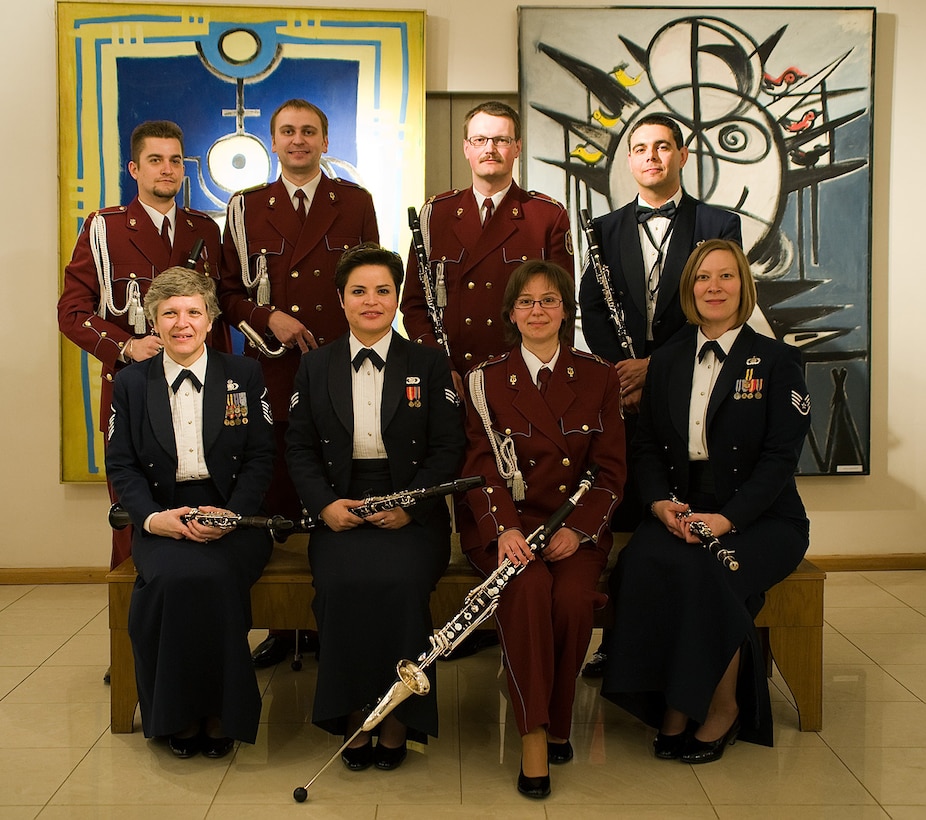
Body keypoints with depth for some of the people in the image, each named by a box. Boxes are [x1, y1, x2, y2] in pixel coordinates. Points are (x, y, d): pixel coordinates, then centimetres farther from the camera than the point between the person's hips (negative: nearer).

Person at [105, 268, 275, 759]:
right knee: (169, 577, -32)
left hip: (232, 515, -1)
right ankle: (179, 717, -13)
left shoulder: (245, 376, 8)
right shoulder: (131, 383, 11)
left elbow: (261, 458, 2)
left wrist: (230, 514, -15)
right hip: (162, 520, 1)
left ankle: (221, 715, -15)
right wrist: (152, 516, -13)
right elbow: (121, 464, 6)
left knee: (214, 576, -33)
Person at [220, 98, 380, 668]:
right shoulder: (247, 208, 12)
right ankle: (281, 625, 13)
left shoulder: (355, 203, 11)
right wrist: (269, 317, -8)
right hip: (274, 373, 1)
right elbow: (230, 292, 11)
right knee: (278, 498, 2)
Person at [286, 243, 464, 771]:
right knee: (343, 583, -29)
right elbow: (300, 448, 10)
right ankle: (354, 719, -11)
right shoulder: (315, 367, 14)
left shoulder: (430, 365, 8)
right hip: (340, 513, 1)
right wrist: (325, 504, -8)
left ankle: (397, 723, -12)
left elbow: (449, 447, 2)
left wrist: (411, 504, -13)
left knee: (400, 583, -30)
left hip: (411, 514, -1)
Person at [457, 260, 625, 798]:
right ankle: (534, 735, -23)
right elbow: (482, 466, -3)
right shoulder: (487, 380, 5)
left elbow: (611, 471, 4)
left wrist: (578, 530, -14)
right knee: (528, 588, -32)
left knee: (573, 598, -29)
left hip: (576, 525, 1)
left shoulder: (598, 377, 8)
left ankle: (558, 723, -5)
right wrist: (504, 529, -23)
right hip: (507, 523, -1)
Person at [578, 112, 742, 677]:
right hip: (624, 394, 2)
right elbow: (592, 310, 7)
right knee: (624, 519, 2)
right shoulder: (605, 229, 14)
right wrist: (619, 370, -10)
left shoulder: (719, 225, 6)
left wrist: (653, 364, -13)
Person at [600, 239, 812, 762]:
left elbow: (781, 455, -7)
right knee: (642, 563, -30)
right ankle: (673, 706, -16)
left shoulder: (777, 361, 1)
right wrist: (660, 502, -10)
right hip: (680, 513, 3)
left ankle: (723, 706, -9)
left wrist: (728, 517, -20)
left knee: (703, 572, -33)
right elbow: (647, 445, 12)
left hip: (759, 518, -3)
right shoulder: (666, 362, 14)